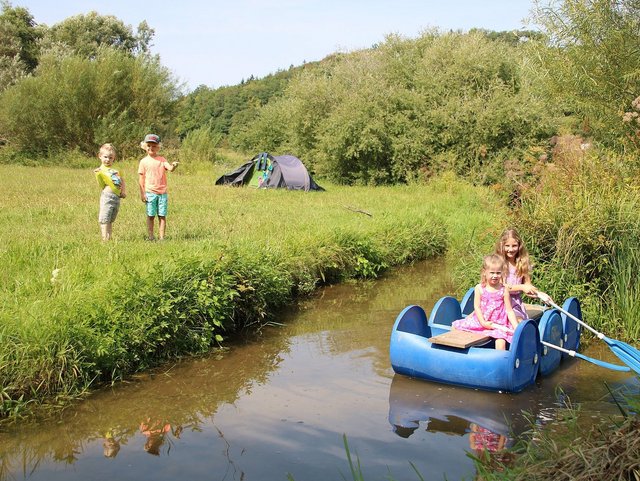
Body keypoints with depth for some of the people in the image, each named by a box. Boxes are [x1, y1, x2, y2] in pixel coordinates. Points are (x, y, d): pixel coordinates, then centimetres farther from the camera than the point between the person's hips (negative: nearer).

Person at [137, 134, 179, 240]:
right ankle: (151, 236, 11)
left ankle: (161, 237, 8)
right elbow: (141, 178, 1)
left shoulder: (162, 159, 7)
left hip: (162, 192, 2)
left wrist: (173, 165, -33)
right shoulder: (144, 161, 1)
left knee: (162, 216, 3)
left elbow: (170, 168, -9)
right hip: (150, 192, -2)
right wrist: (142, 193, -4)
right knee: (150, 216, 4)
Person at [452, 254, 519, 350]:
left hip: (498, 323, -2)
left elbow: (509, 311, -2)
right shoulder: (479, 288, -2)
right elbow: (477, 307, -3)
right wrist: (483, 322, -14)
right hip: (481, 321, 2)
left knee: (501, 341, -28)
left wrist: (516, 328, -10)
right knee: (456, 326, -4)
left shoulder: (503, 290, -3)